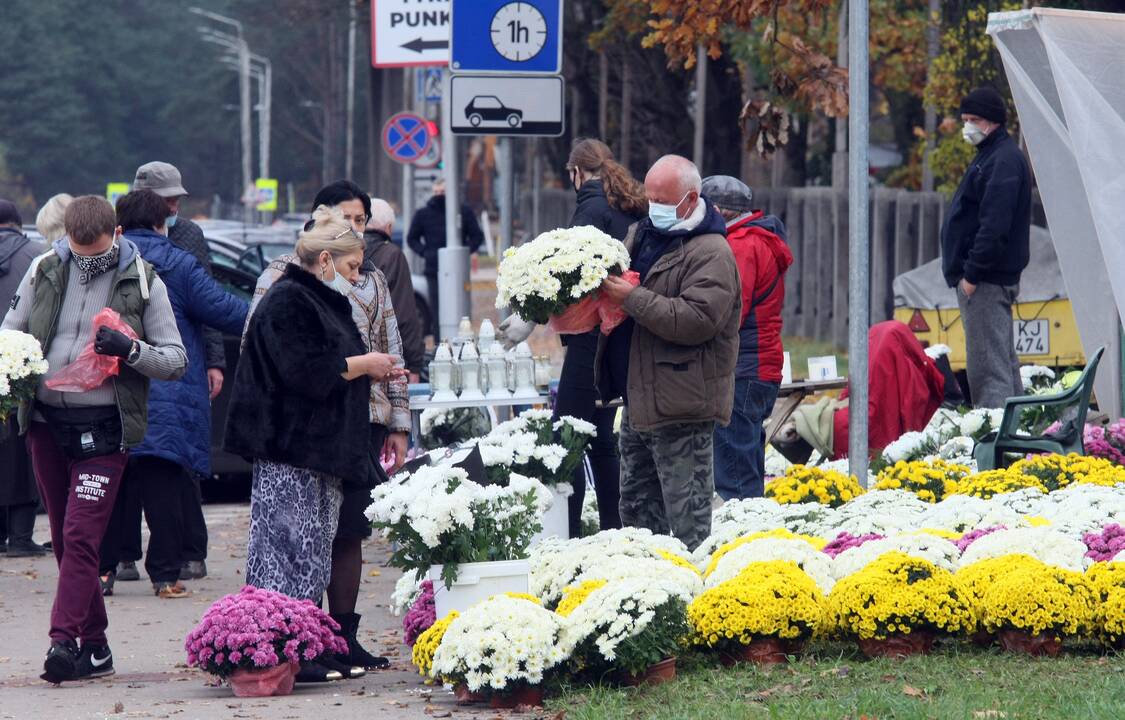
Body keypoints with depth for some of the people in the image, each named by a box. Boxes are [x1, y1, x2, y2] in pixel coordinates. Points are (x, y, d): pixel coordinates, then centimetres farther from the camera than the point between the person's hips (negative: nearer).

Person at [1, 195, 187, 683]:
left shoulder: (143, 283, -1)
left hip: (105, 428, -4)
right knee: (65, 540, 8)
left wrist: (131, 350, -21)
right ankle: (94, 647, 16)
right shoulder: (44, 271, 7)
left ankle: (63, 640, -19)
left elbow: (176, 360, -1)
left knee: (80, 536, -15)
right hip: (45, 423, 5)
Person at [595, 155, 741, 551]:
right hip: (638, 399, 9)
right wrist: (601, 287, 4)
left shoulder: (711, 254, -13)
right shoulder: (642, 235, 14)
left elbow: (697, 321, -24)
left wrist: (633, 298, -22)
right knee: (636, 506, 16)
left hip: (680, 405, -9)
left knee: (687, 519, -6)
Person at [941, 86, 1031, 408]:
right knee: (1004, 361, 14)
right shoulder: (990, 155, 19)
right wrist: (968, 272, 18)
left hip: (986, 283, -11)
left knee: (987, 365, -13)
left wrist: (972, 273, -22)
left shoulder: (1004, 161, -15)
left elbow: (994, 225, -23)